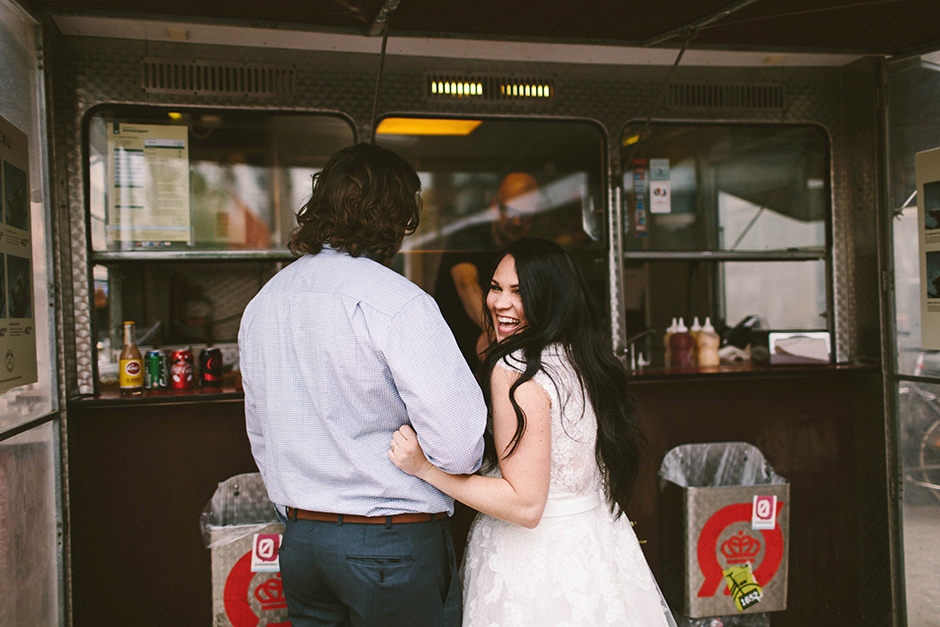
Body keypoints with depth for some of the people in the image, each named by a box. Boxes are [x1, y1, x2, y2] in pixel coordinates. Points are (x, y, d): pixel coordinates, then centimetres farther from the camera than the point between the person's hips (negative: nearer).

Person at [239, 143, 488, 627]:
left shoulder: (261, 304, 4)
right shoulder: (398, 302, -19)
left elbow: (260, 436, 13)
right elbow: (458, 446, -25)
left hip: (298, 541, 7)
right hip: (393, 543, -6)